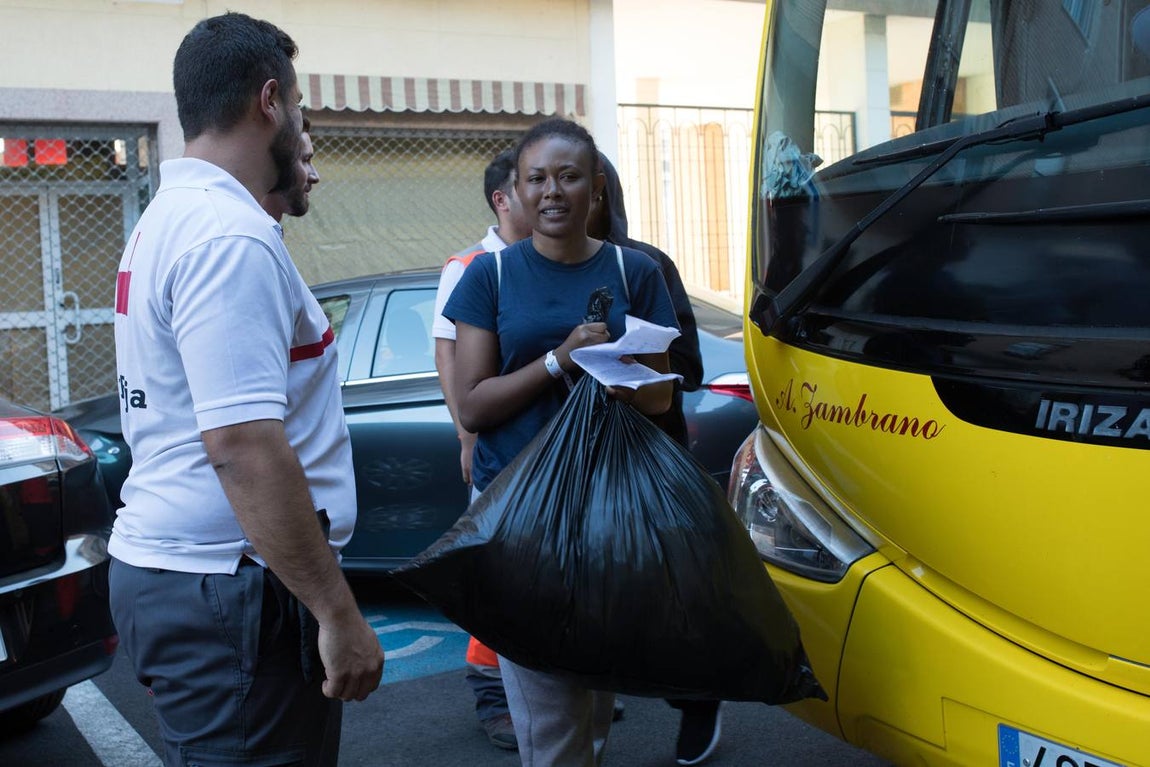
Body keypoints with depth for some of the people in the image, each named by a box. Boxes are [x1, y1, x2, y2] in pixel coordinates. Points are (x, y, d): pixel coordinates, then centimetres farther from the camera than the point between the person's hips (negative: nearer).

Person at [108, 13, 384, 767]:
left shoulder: (167, 218, 13)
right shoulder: (230, 236, -18)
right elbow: (245, 449, -25)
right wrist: (339, 612, -21)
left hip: (161, 566, 10)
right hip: (227, 590, -10)